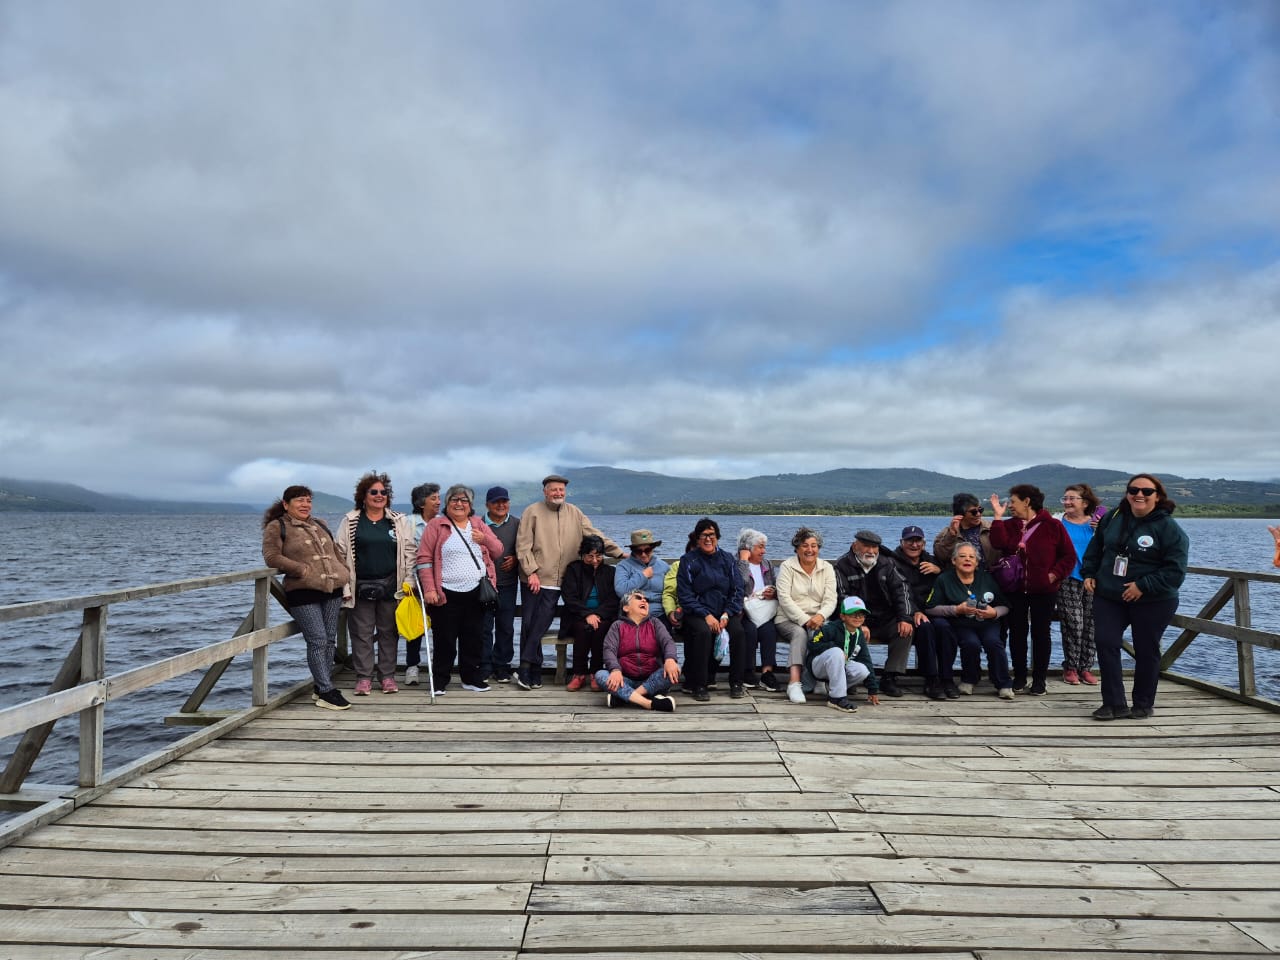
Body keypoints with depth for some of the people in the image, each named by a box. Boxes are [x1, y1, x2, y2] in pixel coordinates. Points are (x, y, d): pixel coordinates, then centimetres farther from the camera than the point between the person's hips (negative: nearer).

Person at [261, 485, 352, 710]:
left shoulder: (319, 524, 19)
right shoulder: (276, 527, 0)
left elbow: (336, 550, 23)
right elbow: (271, 556, -11)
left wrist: (344, 572, 11)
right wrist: (302, 569, -16)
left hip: (332, 589, 6)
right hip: (303, 592, -6)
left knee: (330, 640, 8)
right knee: (317, 641, -10)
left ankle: (321, 687, 19)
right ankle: (327, 692, -5)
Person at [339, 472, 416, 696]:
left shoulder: (399, 522, 6)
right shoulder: (351, 521, 3)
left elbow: (409, 553, 6)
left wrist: (408, 581, -2)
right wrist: (344, 585, -5)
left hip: (390, 586, 1)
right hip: (361, 586, -1)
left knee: (389, 632, 7)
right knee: (362, 633, 4)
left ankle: (387, 676, 17)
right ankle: (364, 677, 13)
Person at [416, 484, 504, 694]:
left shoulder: (479, 525, 12)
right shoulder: (436, 525, 0)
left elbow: (498, 552, 12)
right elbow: (424, 559, -5)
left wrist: (485, 538, -8)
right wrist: (429, 589, -12)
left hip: (475, 594, 4)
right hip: (446, 594, -4)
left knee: (474, 639, 10)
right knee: (444, 640, 2)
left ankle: (472, 678, 22)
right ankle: (440, 680, 15)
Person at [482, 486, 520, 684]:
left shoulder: (517, 524, 6)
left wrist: (516, 559, -6)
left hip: (508, 583, 2)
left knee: (506, 627, 6)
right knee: (484, 627, 1)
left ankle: (501, 666, 16)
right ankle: (484, 667, 9)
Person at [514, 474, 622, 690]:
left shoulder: (575, 514, 12)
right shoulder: (532, 512, 0)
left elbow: (596, 536, 13)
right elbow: (523, 545, -4)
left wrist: (620, 553, 7)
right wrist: (532, 572, -11)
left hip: (555, 582, 2)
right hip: (534, 579, -2)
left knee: (539, 625, -5)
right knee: (530, 624, -1)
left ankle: (526, 670, 3)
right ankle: (534, 673, 8)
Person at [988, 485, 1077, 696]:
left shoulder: (1052, 525, -3)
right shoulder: (1009, 525, 6)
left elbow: (1069, 555, -2)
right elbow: (999, 544, -14)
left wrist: (1054, 574, -12)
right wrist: (998, 517, -13)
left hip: (1043, 590, -3)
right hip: (1015, 589, 3)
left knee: (1041, 633, 5)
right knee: (1017, 633, 7)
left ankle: (1039, 679, 14)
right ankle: (1019, 677, 18)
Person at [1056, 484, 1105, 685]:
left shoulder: (1095, 522, 8)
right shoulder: (1059, 522, 3)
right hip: (1068, 579, -2)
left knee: (1090, 624, 4)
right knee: (1073, 623, -6)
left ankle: (1086, 668, 13)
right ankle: (1070, 667, 5)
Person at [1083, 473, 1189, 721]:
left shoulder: (1168, 528, -12)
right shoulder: (1113, 517, 2)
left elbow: (1175, 570, -16)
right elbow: (1095, 547, 17)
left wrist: (1143, 586, -22)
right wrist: (1089, 573, 6)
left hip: (1152, 602, -4)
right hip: (1108, 596, 4)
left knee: (1146, 651, 9)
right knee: (1106, 643, -5)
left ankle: (1143, 704, 26)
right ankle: (1114, 703, 3)